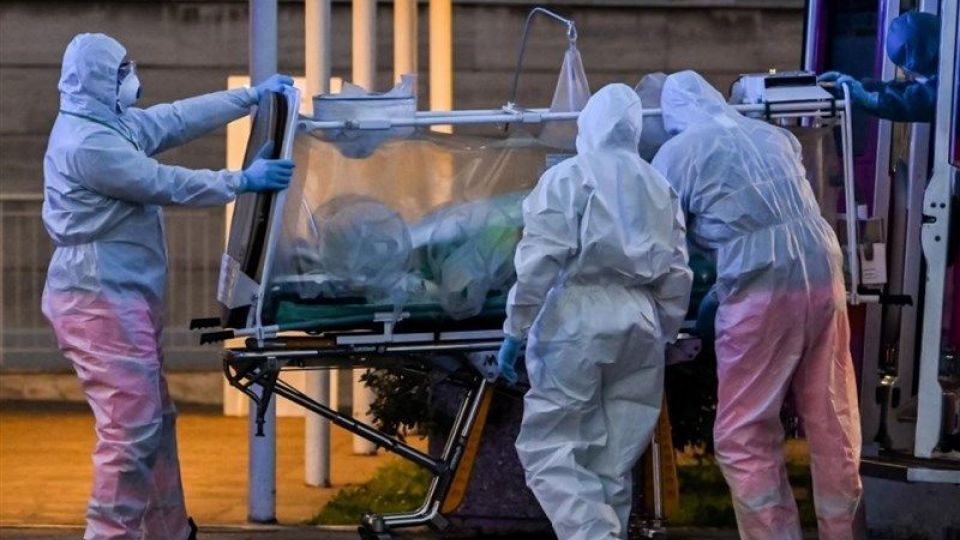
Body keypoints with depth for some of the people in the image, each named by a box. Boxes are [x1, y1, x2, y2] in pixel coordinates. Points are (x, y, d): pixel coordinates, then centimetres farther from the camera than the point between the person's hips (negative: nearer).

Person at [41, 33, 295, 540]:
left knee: (155, 421, 16)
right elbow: (165, 184, -16)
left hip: (122, 297, 11)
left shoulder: (114, 124, 14)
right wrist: (243, 181, -8)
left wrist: (253, 95, 22)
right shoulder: (86, 143, -18)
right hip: (101, 301, -11)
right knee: (130, 431, -13)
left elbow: (180, 117, 20)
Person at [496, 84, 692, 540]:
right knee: (612, 458, 10)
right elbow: (676, 274, 13)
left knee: (548, 446, -4)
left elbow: (539, 261, -8)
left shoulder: (566, 178, 0)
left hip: (578, 320, -5)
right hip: (640, 326, 5)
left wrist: (515, 329, -5)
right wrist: (663, 333, 22)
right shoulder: (659, 186, 16)